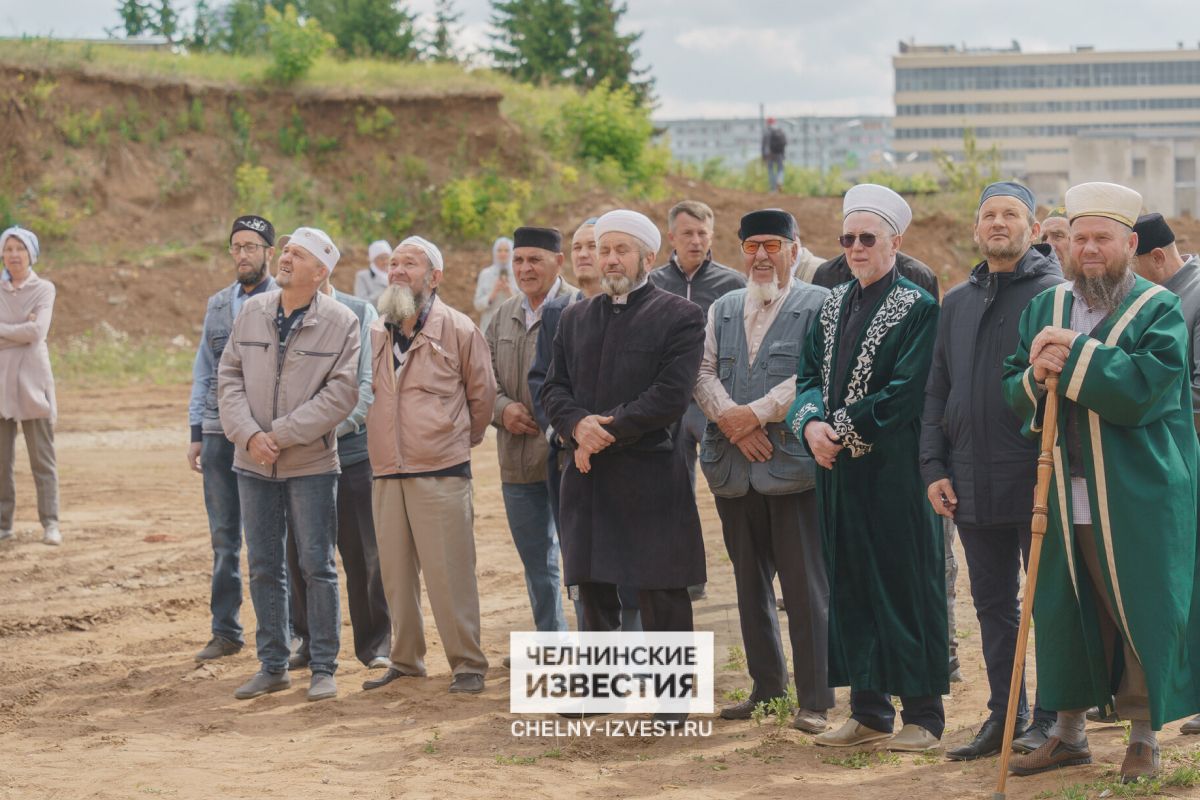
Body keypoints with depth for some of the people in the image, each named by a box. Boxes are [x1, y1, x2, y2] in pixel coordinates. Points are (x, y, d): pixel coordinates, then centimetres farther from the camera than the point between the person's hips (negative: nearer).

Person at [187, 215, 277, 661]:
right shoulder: (217, 305, 13)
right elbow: (204, 371, 16)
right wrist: (197, 432, 10)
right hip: (218, 435, 5)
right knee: (224, 538, 9)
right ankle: (226, 630, 16)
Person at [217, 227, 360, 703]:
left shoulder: (341, 323, -8)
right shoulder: (251, 313, 4)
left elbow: (341, 394, -14)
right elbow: (229, 377, 4)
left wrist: (280, 435, -17)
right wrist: (248, 435, -11)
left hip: (310, 463, -4)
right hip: (253, 463, 4)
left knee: (317, 566, 1)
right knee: (264, 568, 10)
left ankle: (324, 668, 10)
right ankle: (273, 666, 20)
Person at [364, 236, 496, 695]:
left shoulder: (458, 330, -3)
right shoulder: (374, 334, 10)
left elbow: (482, 394, 7)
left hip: (441, 472, -5)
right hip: (386, 472, 5)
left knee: (449, 572, -5)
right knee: (396, 572, 9)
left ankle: (468, 665, 3)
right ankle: (406, 660, 20)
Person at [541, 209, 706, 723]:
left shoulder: (679, 317, -3)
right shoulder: (575, 318, 15)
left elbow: (671, 396, -13)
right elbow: (554, 388, 10)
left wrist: (607, 432, -13)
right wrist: (578, 425, -11)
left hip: (649, 474, -5)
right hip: (588, 478, 5)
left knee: (660, 592, -1)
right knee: (594, 588, 10)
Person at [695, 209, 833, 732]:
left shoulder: (819, 306, -1)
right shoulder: (723, 310, 17)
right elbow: (703, 371, 7)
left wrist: (756, 413, -16)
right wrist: (729, 417, -11)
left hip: (793, 461, -6)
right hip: (734, 467, 6)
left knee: (805, 586, -5)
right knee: (750, 584, 12)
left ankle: (814, 700, 0)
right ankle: (765, 688, 23)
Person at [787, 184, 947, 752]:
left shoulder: (918, 308, -8)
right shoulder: (833, 306, 13)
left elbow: (905, 392, -16)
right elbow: (809, 374, 10)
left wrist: (841, 427, -16)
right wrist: (811, 423, -10)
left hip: (893, 469, -7)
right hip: (838, 468, 7)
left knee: (904, 583, -2)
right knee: (851, 586, 10)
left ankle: (923, 715, 5)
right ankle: (869, 710, 18)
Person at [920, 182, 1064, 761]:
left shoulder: (1056, 293, -3)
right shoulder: (957, 303, 15)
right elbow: (937, 392, 17)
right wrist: (934, 468, 8)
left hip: (1037, 478, -6)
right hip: (972, 484, 6)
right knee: (992, 603, 11)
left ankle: (1050, 716, 9)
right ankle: (1004, 715, 19)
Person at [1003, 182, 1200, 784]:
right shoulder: (1045, 309, 12)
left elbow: (1145, 389, -19)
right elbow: (1012, 392, 11)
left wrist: (1075, 353, -19)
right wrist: (1034, 377, -11)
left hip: (1137, 501, -4)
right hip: (1063, 495, 5)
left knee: (1140, 613, 1)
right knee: (1063, 610, 9)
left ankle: (1144, 738, 13)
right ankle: (1069, 731, 22)